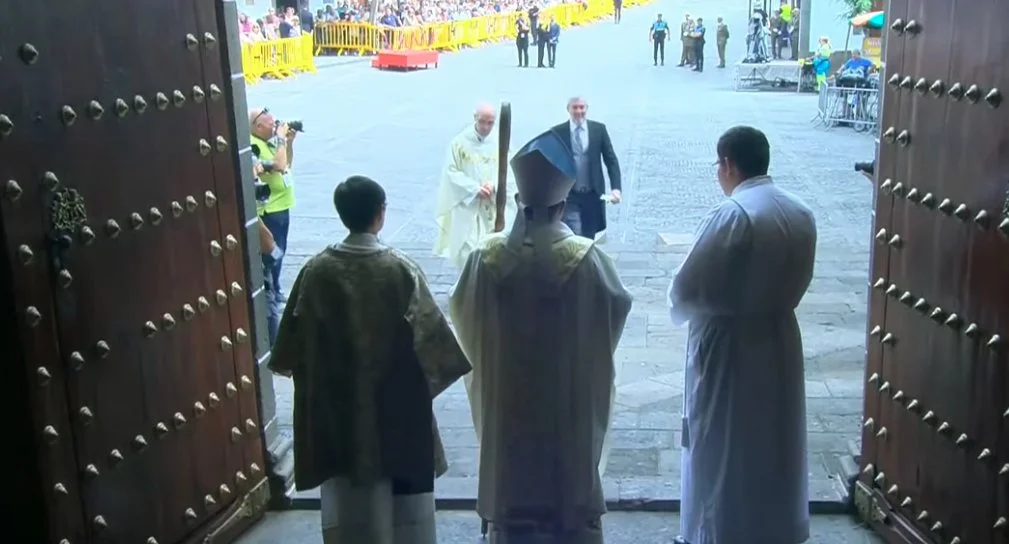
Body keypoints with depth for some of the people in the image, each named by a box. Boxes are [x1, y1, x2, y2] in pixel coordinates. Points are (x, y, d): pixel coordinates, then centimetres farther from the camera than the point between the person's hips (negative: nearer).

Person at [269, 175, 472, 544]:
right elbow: (431, 335, -11)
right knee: (405, 492, 16)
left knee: (348, 494, 16)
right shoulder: (401, 269, -16)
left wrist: (306, 374, 17)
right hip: (396, 402, -2)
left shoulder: (317, 271, -10)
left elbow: (294, 340, -2)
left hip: (338, 402, 2)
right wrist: (430, 378, 7)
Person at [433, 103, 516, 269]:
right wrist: (475, 188, -16)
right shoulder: (459, 142, -5)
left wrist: (494, 185, -18)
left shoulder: (498, 144, 3)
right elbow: (451, 172, -7)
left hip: (491, 208, 3)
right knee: (468, 252, -6)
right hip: (466, 205, -3)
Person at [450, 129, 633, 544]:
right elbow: (619, 303, 0)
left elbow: (461, 309, 3)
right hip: (570, 398, -1)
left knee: (512, 478, 15)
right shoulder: (586, 257, -15)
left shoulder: (489, 257, -11)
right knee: (572, 479, 13)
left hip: (507, 397, 1)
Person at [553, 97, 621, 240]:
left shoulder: (599, 129, 2)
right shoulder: (557, 132, -3)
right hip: (568, 196, -2)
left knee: (589, 238, 12)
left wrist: (615, 188, -9)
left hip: (593, 195, 2)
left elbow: (611, 160, 2)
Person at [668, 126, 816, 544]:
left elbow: (686, 288, -18)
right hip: (780, 341, 7)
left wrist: (681, 310, 2)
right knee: (773, 443, 19)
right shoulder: (801, 214, 2)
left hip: (728, 346, -7)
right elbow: (798, 282, 11)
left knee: (720, 448, 7)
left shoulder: (732, 215, -21)